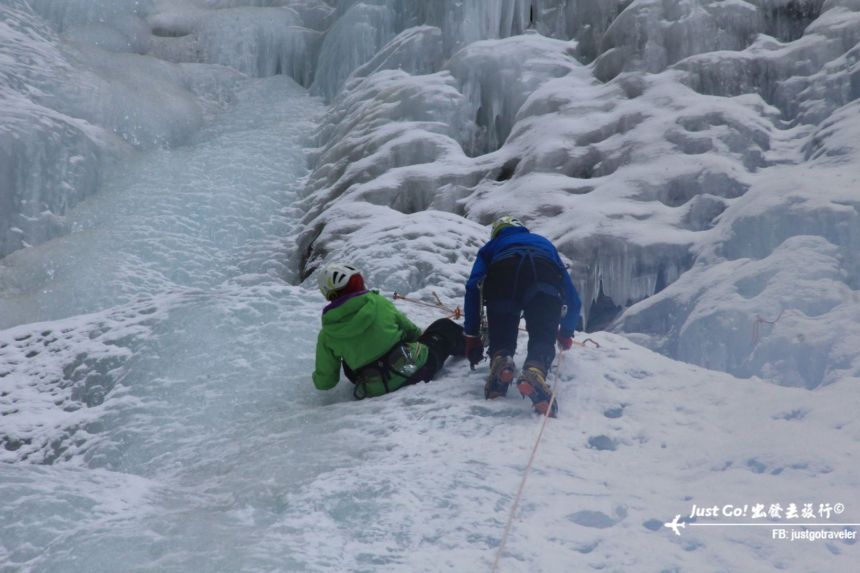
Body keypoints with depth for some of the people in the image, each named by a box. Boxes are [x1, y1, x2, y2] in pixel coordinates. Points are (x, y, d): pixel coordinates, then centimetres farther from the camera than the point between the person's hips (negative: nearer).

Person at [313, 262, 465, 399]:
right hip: (416, 369, -2)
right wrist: (419, 333, 32)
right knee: (443, 326, 22)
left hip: (377, 388, 2)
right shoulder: (378, 302, -9)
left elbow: (324, 382, 1)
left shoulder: (327, 335, -4)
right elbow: (410, 330, 8)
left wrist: (319, 377, 26)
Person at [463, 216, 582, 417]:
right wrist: (566, 333, 63)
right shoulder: (545, 243, 48)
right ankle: (535, 371, -38)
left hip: (502, 274, 0)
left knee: (501, 337, 9)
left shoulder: (491, 247, 41)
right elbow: (573, 299, 48)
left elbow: (473, 289, 22)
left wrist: (471, 337, 24)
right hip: (544, 278, 0)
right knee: (543, 338, -6)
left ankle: (499, 361, -24)